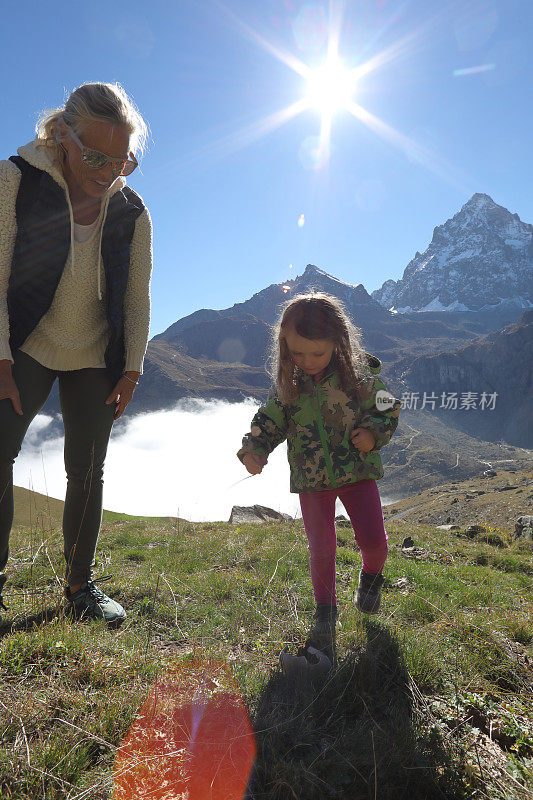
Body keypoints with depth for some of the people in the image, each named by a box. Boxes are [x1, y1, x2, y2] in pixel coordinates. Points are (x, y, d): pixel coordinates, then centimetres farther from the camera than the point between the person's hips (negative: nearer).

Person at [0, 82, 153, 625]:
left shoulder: (131, 212, 1)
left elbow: (137, 298, 4)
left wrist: (132, 368, 0)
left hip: (97, 358, 2)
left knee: (87, 471, 3)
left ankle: (80, 586, 17)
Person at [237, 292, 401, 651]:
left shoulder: (358, 372, -9)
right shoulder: (287, 383, -6)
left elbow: (387, 409, 3)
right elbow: (269, 422, 3)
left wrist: (373, 433, -17)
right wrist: (253, 450, -14)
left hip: (358, 471, -1)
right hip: (312, 479, 1)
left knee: (373, 539, -4)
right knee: (321, 548, 3)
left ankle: (371, 576, 33)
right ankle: (325, 608, 28)